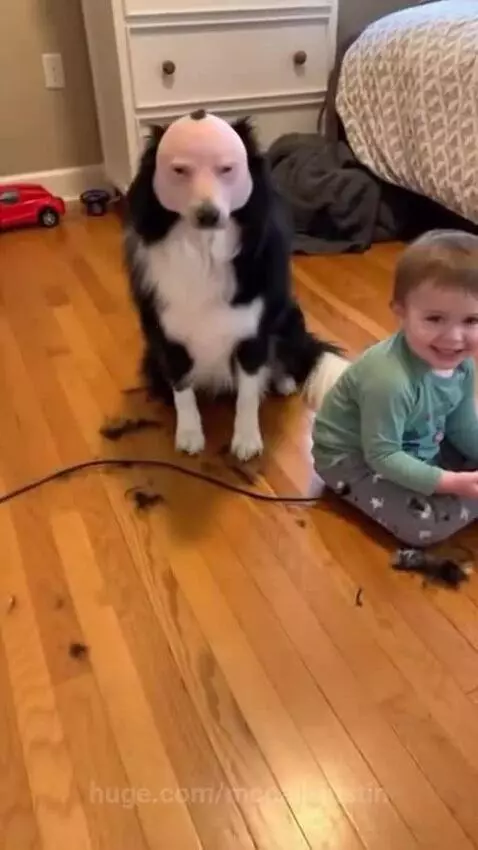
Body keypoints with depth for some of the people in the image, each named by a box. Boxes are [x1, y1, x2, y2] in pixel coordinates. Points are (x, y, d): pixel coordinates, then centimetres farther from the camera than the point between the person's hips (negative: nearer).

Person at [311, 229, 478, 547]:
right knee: (425, 524, -20)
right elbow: (382, 457, -31)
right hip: (354, 458, -8)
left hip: (418, 447, 8)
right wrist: (452, 483, -31)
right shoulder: (390, 380, -38)